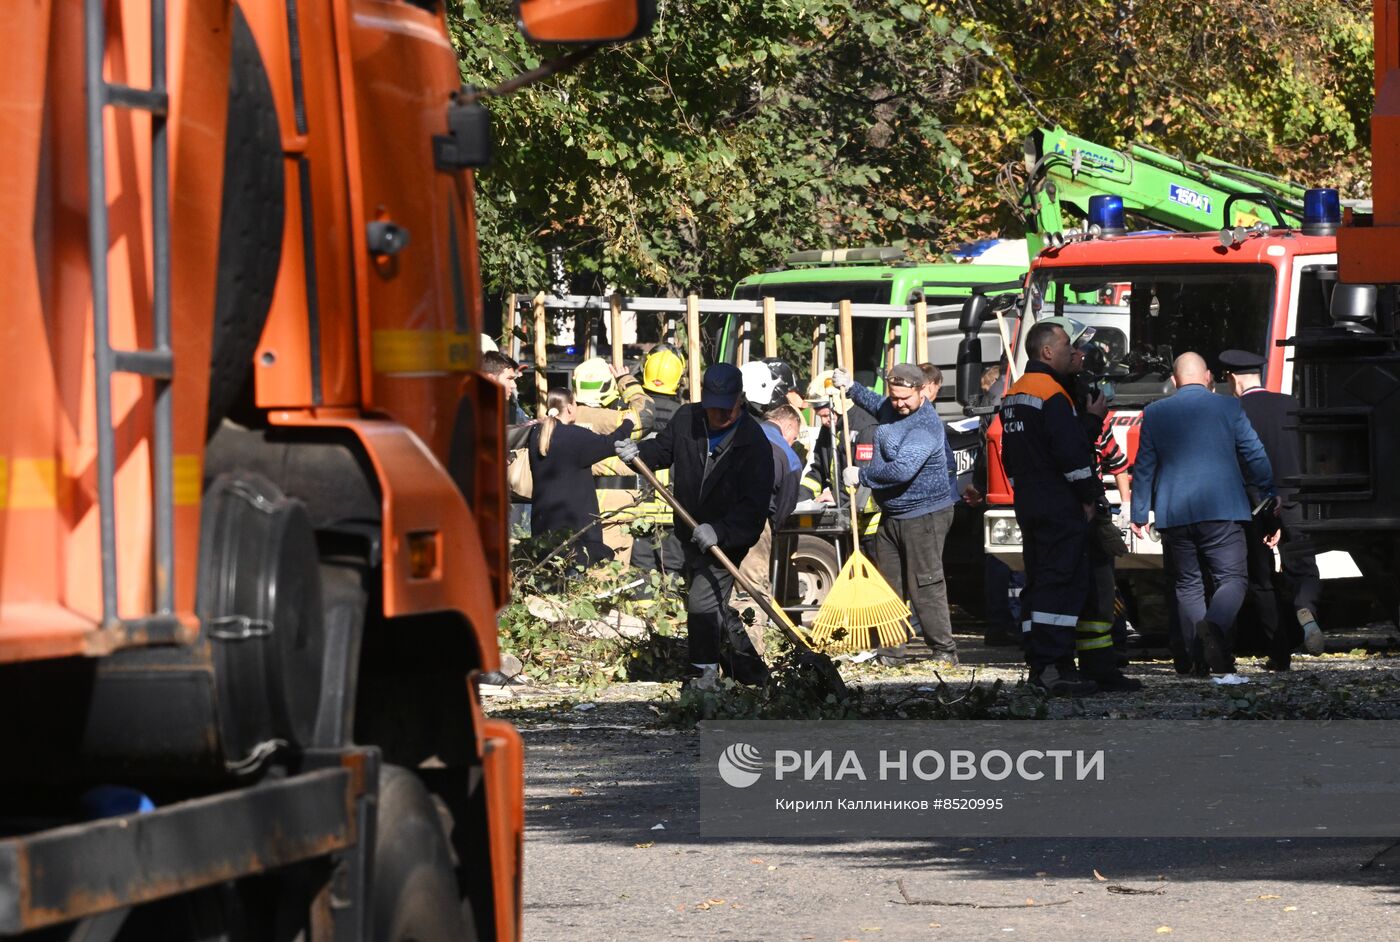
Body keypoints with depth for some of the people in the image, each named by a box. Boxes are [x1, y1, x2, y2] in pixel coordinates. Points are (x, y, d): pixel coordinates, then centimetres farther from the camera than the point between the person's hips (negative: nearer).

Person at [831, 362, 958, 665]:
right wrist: (851, 388, 28)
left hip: (924, 516, -9)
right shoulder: (890, 408, 8)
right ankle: (891, 652, 15)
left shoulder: (925, 426, -23)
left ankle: (944, 650, -6)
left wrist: (861, 476, -21)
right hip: (891, 515, 9)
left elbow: (902, 470, -33)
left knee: (925, 586, -11)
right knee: (888, 585, 9)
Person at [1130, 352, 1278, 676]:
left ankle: (1196, 659, 5)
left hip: (1174, 515, 2)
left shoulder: (1154, 414, 6)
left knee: (1187, 585, 10)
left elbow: (1144, 467, 9)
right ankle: (1215, 626, -30)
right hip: (1222, 511, -2)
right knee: (1232, 579, -1)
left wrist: (1139, 514, 17)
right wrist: (1271, 496, 17)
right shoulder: (1229, 408, 1)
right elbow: (1255, 456, 4)